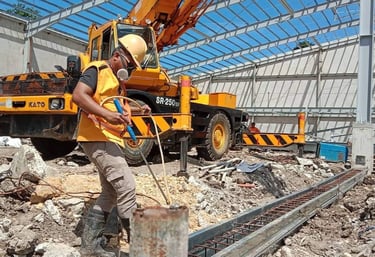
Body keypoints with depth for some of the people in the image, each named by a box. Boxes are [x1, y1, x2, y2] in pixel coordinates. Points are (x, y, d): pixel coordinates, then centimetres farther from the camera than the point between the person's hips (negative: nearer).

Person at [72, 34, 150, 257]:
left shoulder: (119, 80, 20)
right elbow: (78, 95, -22)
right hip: (97, 138, -10)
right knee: (126, 186, -14)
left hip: (110, 140, 11)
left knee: (111, 193, 12)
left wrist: (138, 111, 9)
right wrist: (107, 114, -33)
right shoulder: (97, 70, -8)